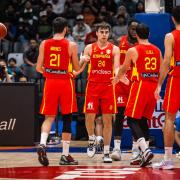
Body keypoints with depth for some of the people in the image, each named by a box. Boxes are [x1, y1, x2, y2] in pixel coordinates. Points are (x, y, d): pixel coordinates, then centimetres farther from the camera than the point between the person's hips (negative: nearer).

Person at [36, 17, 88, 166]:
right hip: (66, 82, -2)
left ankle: (42, 144, -19)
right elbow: (77, 68, 1)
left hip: (50, 82, 2)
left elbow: (38, 68, 2)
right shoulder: (71, 45, -5)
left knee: (49, 117, 8)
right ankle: (65, 155, 9)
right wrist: (84, 60, 22)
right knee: (67, 119, 7)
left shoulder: (44, 44, 1)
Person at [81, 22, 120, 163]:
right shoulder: (89, 48, 5)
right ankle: (92, 141, 22)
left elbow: (117, 67, -6)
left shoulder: (114, 49, 3)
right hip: (92, 86, 0)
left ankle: (106, 152, 6)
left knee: (108, 120, 0)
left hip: (108, 86, 0)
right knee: (89, 117, -7)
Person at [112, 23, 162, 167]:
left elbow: (123, 69, 12)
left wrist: (117, 79, 32)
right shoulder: (157, 50, 10)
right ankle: (144, 154, 13)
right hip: (154, 86, 5)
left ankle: (145, 150, -24)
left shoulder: (133, 50, -3)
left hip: (140, 85, -5)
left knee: (132, 120, -4)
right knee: (143, 120, 15)